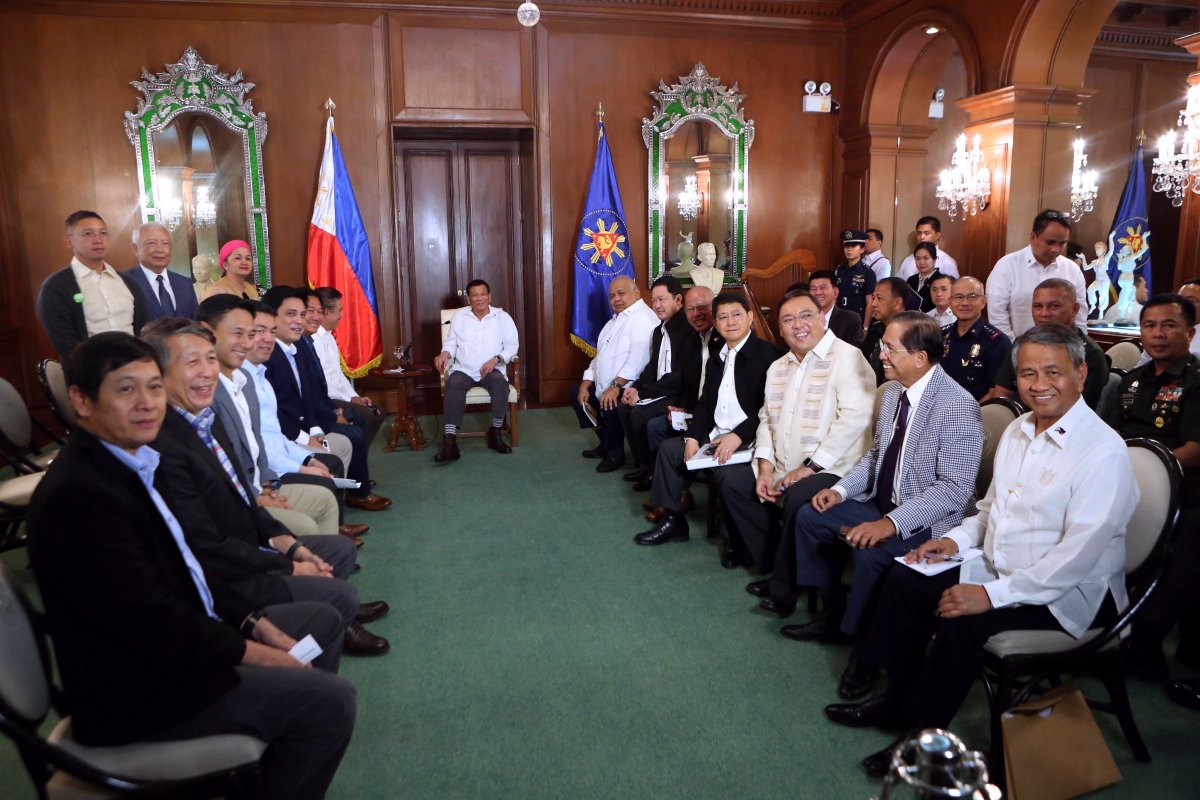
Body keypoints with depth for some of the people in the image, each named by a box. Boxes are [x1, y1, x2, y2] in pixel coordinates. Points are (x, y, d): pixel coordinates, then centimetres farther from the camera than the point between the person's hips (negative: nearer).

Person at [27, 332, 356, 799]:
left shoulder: (132, 460, 5)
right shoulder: (76, 495, -25)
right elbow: (151, 625, -26)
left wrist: (256, 624, 2)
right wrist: (256, 653, -15)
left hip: (177, 638, 10)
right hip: (137, 688, -10)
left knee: (322, 620, 19)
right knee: (330, 700, -18)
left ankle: (274, 758, 29)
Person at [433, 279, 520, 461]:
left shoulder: (502, 317, 5)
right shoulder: (459, 316, 10)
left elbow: (512, 345, 2)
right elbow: (451, 342, 10)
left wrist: (496, 359, -14)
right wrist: (444, 353, -13)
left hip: (492, 369, -1)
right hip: (463, 369, 1)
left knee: (500, 383, -35)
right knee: (453, 385, -32)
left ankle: (495, 433, -19)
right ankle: (450, 441, -37)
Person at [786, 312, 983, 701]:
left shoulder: (958, 406, -23)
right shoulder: (893, 391, 3)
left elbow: (955, 488, -26)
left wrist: (893, 522, -33)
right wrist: (842, 489, 0)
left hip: (926, 521, -9)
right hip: (881, 502, 9)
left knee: (870, 553, -32)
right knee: (810, 518, 6)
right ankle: (834, 615, 20)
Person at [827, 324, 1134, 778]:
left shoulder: (1102, 451, -20)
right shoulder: (1017, 431, 6)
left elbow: (1079, 554, -27)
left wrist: (993, 595, -29)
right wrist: (957, 539, 0)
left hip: (1071, 595, -8)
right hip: (998, 572, 8)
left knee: (962, 622, -28)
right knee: (906, 581, -1)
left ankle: (923, 731, -6)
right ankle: (897, 697, 13)